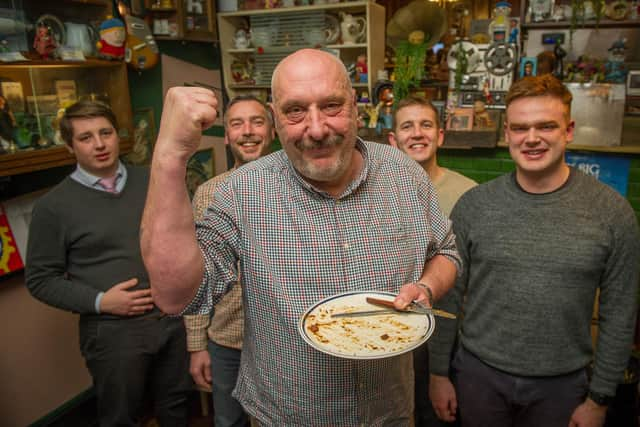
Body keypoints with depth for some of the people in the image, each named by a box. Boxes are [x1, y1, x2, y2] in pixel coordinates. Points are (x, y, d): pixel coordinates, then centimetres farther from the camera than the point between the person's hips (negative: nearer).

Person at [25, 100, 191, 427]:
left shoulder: (151, 182, 3)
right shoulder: (53, 206, -9)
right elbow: (40, 279, -5)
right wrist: (99, 301, -16)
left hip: (173, 317, 3)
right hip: (113, 332, -3)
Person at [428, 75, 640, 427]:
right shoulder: (474, 204, -8)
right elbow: (448, 296, -2)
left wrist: (599, 398, -1)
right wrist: (439, 373, 0)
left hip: (562, 383, 0)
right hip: (479, 374, 0)